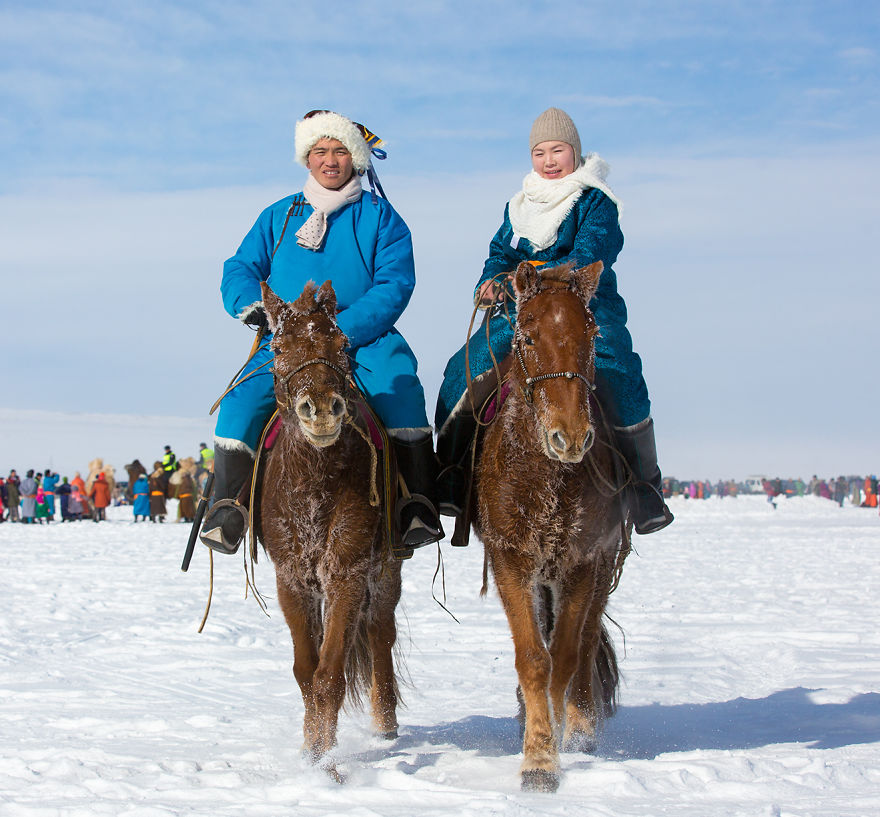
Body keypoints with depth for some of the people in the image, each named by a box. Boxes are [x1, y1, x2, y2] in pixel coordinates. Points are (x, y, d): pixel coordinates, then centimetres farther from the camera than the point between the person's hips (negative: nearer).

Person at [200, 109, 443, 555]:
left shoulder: (379, 217, 6)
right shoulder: (278, 217, 16)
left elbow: (394, 285, -5)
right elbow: (240, 268, 14)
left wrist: (341, 331, -20)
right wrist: (252, 305, -12)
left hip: (363, 340, -2)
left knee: (399, 383, -33)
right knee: (242, 400, -24)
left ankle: (417, 504, -31)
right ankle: (227, 509, -15)